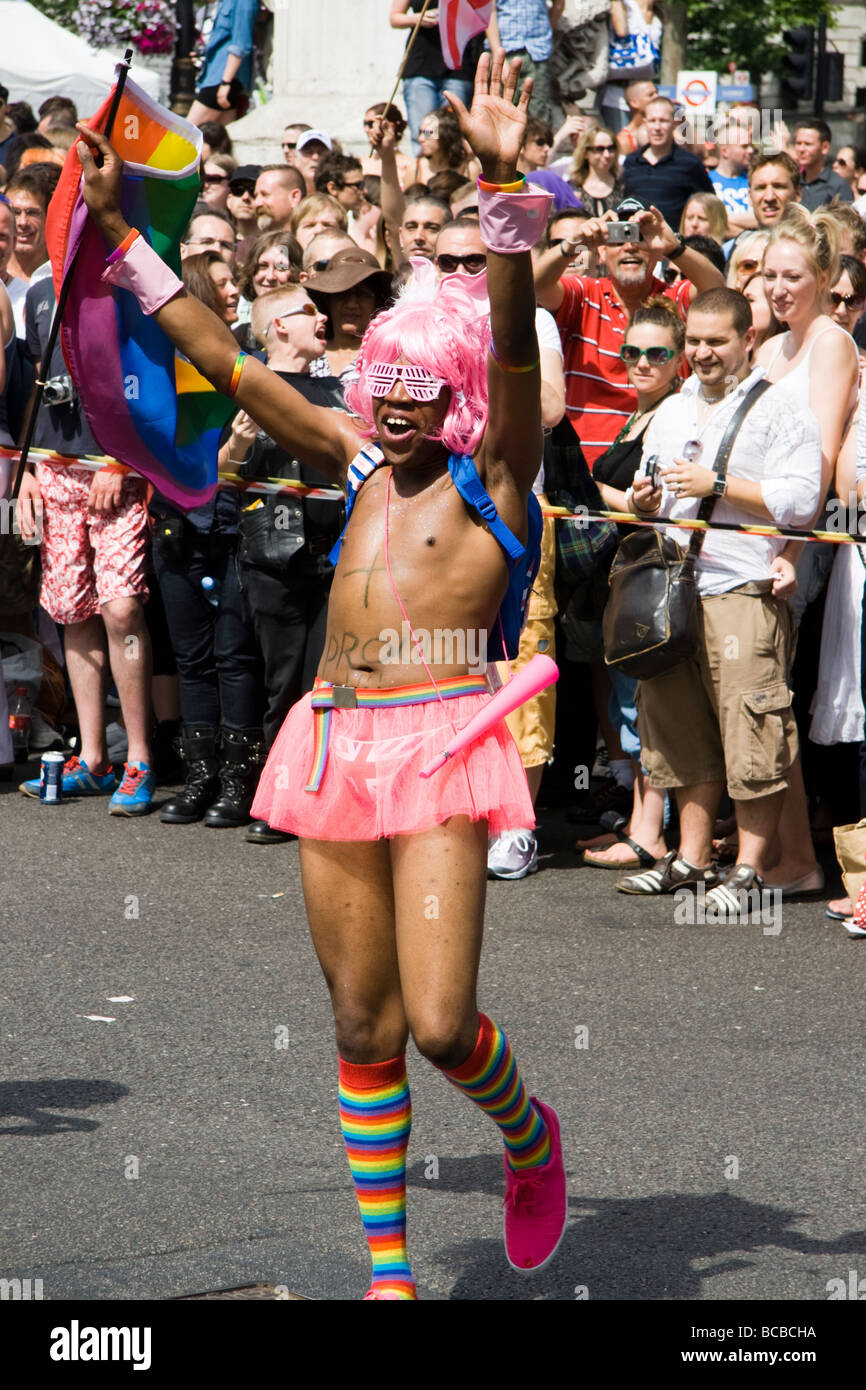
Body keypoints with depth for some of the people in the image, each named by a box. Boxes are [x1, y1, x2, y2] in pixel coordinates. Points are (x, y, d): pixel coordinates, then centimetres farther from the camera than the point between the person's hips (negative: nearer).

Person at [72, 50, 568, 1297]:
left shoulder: (496, 474, 2)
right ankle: (389, 1272, 16)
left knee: (439, 1021, -13)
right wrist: (118, 230, 19)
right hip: (333, 749, 6)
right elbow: (226, 361, 20)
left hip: (439, 744, -6)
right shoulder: (359, 462, 17)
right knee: (363, 1027, 7)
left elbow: (513, 345, -14)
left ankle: (530, 1139, 20)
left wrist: (503, 187, -29)